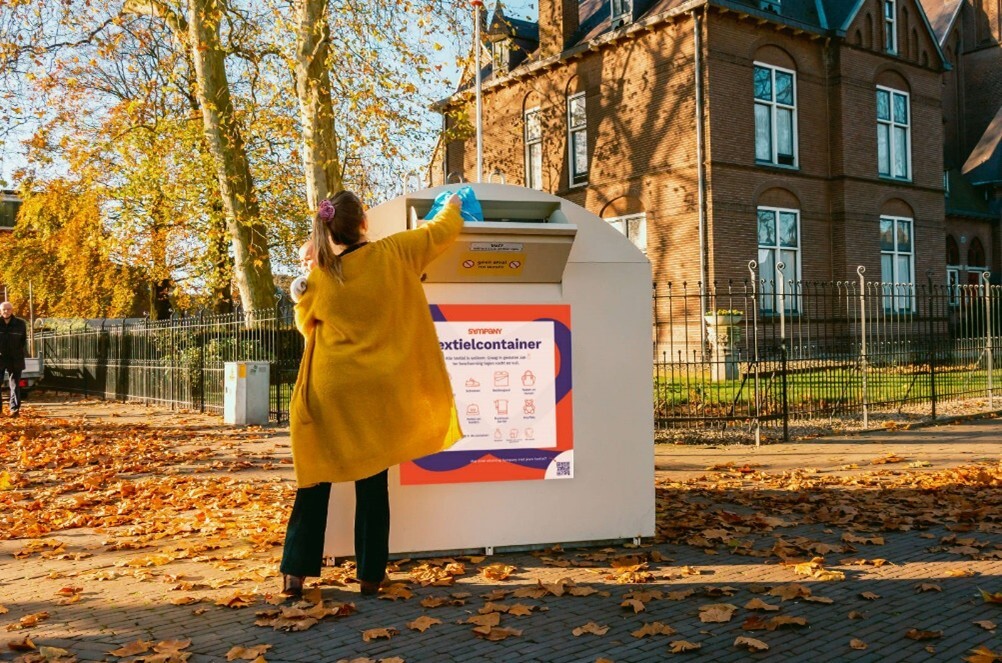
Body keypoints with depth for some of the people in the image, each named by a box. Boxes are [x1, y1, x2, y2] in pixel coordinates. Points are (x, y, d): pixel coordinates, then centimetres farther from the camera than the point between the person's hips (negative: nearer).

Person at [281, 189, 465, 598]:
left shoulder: (319, 277, -4)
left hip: (329, 392, 0)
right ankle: (370, 575, 14)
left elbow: (306, 323, 14)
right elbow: (440, 233, 8)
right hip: (376, 390, 0)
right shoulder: (392, 255, -7)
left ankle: (296, 573, 10)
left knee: (315, 481, 11)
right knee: (372, 484, 8)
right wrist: (452, 208, 28)